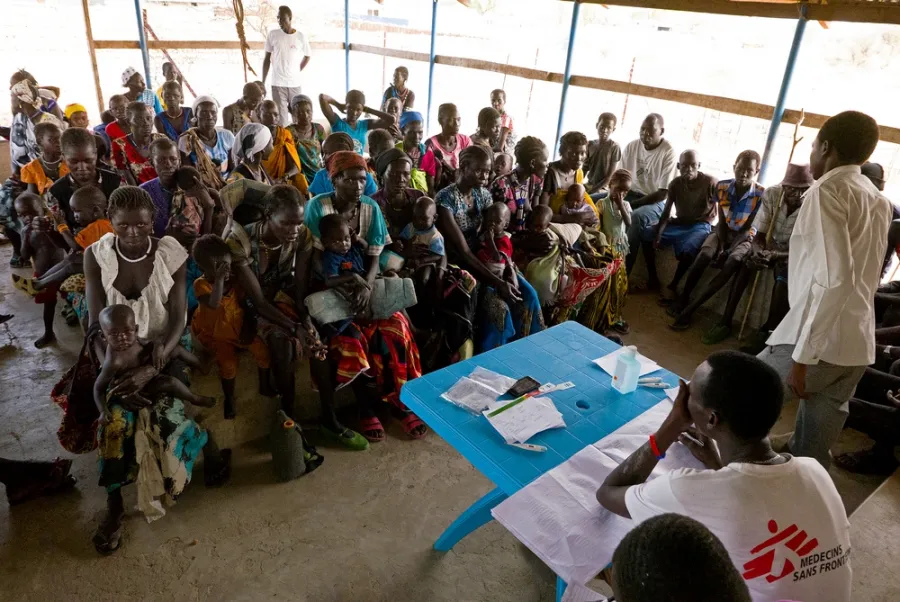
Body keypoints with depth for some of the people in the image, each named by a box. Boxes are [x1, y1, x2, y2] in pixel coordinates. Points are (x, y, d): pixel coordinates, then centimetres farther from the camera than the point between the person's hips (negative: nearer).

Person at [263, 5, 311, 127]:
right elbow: (267, 59, 6)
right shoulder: (272, 35, 1)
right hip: (278, 84, -1)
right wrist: (263, 83, 4)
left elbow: (307, 56, 17)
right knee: (281, 118, -3)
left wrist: (296, 72, 12)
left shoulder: (301, 36, 1)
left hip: (295, 84, 1)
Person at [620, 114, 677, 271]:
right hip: (631, 194, 5)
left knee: (636, 217, -36)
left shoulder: (668, 153, -14)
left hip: (655, 202, -5)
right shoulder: (632, 146, 0)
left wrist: (632, 203, -20)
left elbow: (663, 193, -15)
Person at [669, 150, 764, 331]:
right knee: (704, 254, -32)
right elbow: (722, 221, -3)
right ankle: (683, 298, -17)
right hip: (722, 232, 2)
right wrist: (721, 246, -16)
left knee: (733, 262, -33)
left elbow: (748, 228, -15)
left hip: (744, 238, -2)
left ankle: (691, 308, -32)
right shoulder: (723, 187, -7)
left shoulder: (761, 195, -15)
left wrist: (730, 249, -25)